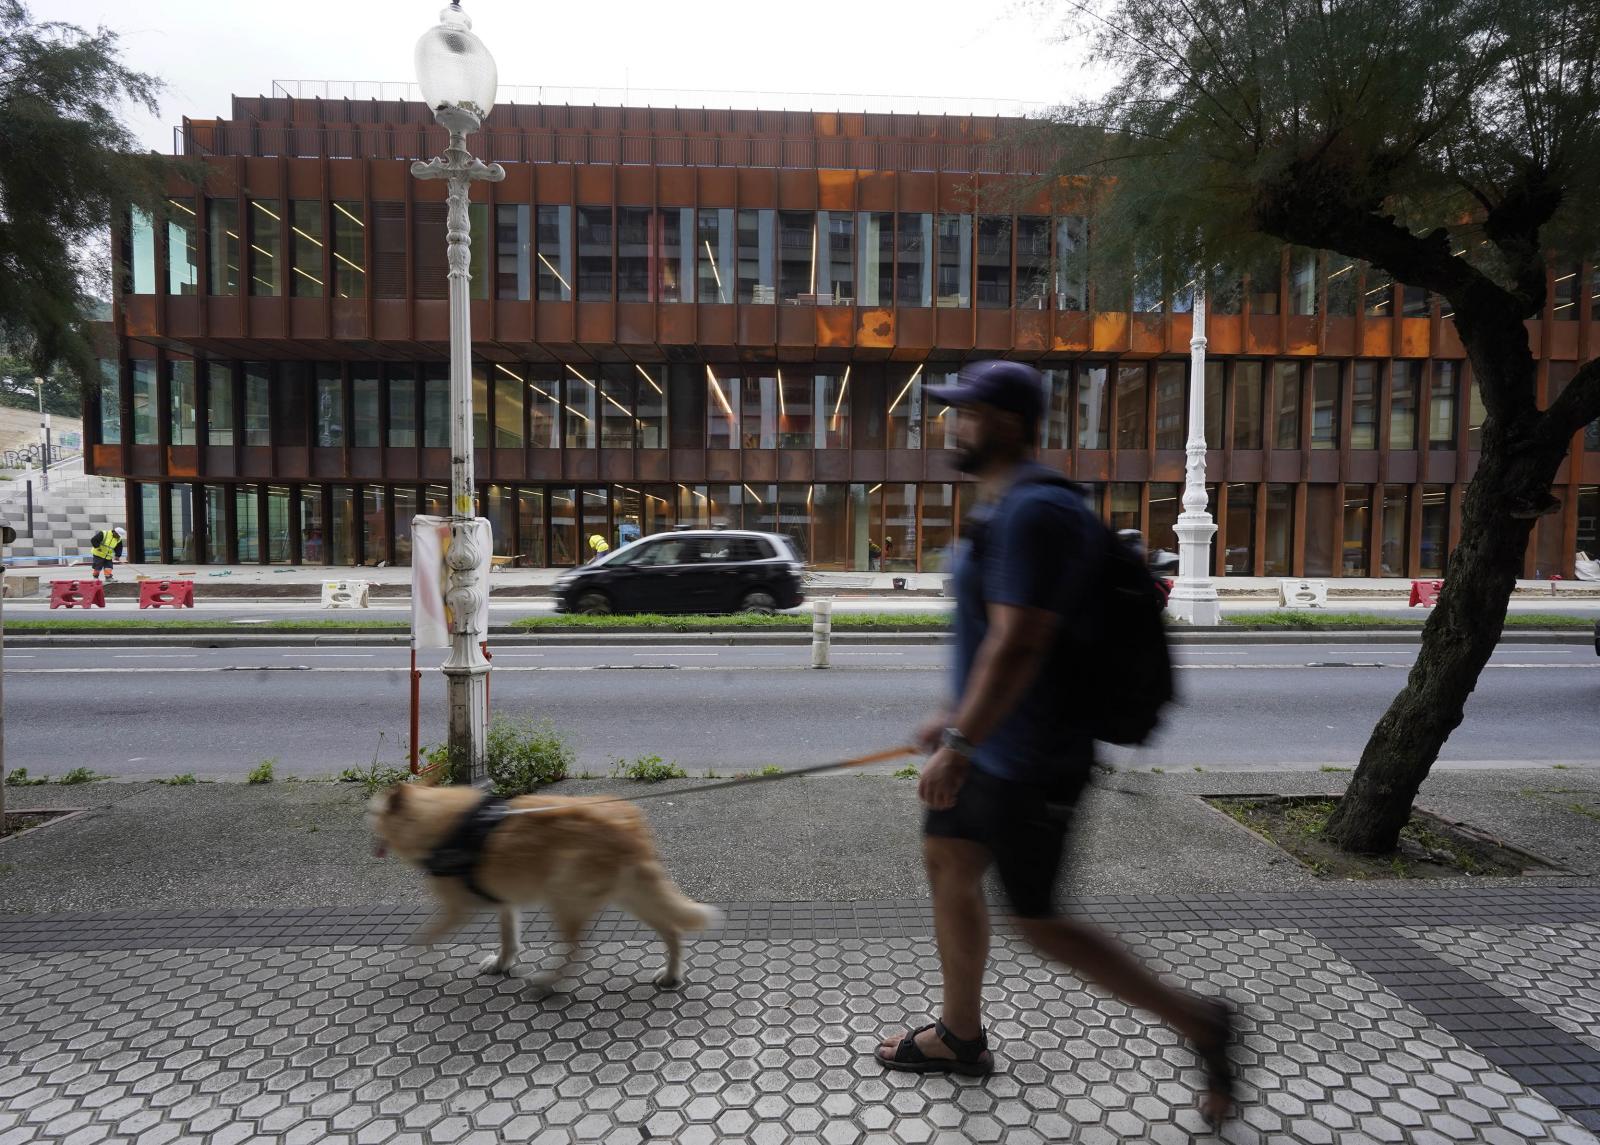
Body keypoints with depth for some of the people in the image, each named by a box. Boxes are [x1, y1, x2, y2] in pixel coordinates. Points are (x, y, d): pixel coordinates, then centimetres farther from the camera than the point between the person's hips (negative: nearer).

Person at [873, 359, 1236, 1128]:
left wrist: (959, 743, -25)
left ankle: (1198, 1022, 24)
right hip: (987, 746, 10)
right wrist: (953, 718, 20)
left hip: (1029, 761, -10)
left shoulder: (1035, 512, -22)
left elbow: (1017, 645, -28)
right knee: (947, 866, 17)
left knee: (1038, 923, 3)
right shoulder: (1003, 509, 11)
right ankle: (960, 1037, 36)